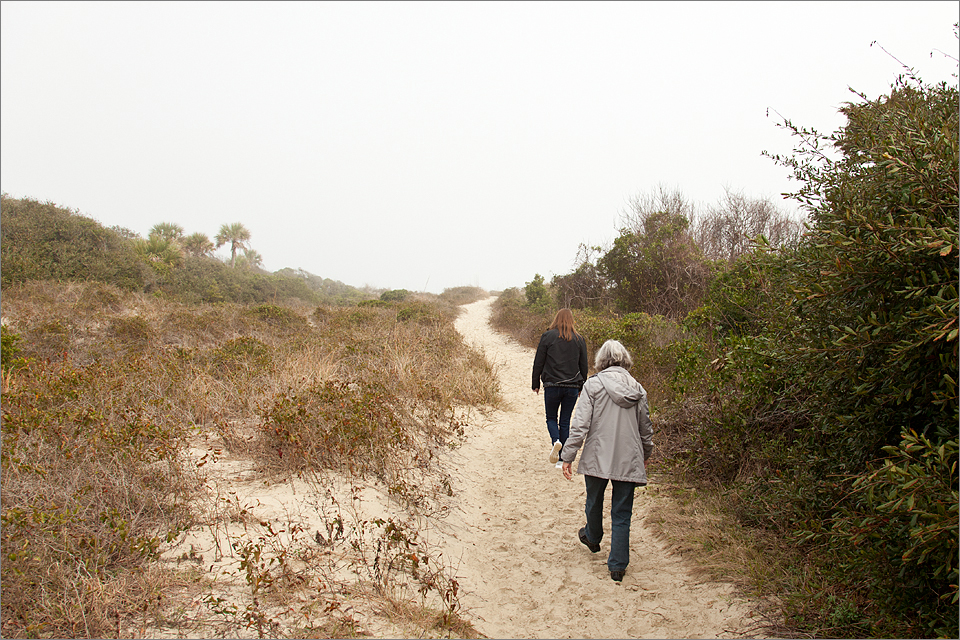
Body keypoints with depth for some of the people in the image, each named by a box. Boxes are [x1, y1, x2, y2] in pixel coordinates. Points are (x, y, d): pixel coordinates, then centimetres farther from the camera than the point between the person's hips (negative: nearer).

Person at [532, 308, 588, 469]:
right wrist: (581, 387, 21)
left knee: (551, 418, 13)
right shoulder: (579, 339, 6)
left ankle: (556, 441, -17)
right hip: (572, 387, 2)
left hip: (552, 385, -2)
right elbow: (584, 366, 11)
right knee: (565, 422, 9)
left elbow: (538, 362, -2)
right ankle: (562, 459, 10)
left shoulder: (547, 336, -3)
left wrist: (536, 383, 8)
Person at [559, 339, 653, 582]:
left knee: (594, 502, 23)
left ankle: (593, 538, 48)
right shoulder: (637, 389, 2)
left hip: (597, 458, -2)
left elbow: (580, 425, -13)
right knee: (622, 514, 8)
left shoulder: (593, 385, -9)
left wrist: (568, 456, -6)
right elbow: (646, 428, 12)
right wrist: (646, 455, 29)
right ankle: (618, 566, 7)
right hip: (629, 461, 2)